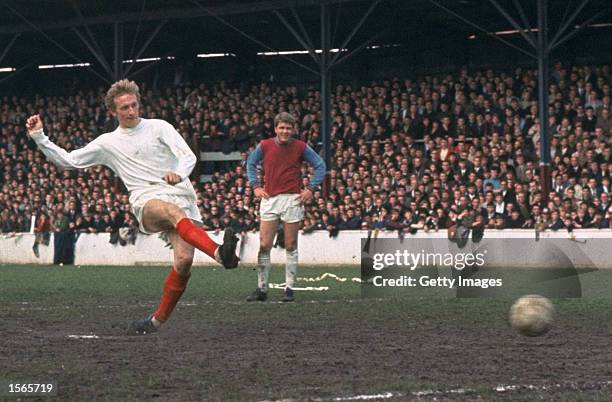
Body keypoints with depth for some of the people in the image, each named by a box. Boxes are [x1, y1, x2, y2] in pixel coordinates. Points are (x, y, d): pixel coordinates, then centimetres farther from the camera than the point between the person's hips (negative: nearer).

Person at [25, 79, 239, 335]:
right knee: (174, 212, -39)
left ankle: (158, 321, -5)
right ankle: (219, 254, -65)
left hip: (181, 197, 1)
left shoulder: (159, 128, 13)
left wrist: (179, 174, -21)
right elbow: (67, 160, 19)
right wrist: (39, 137, 10)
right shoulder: (108, 143, 16)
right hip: (147, 203, -1)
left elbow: (188, 156, 2)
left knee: (184, 260, -21)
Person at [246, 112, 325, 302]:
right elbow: (251, 163, 19)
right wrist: (256, 186, 8)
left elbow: (320, 166, 7)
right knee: (264, 246, -2)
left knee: (291, 247, 2)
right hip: (269, 199, 1)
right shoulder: (265, 146, 2)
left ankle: (289, 288, 7)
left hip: (293, 199, -1)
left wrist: (310, 189, 0)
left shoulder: (301, 147, -2)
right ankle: (262, 289, 4)